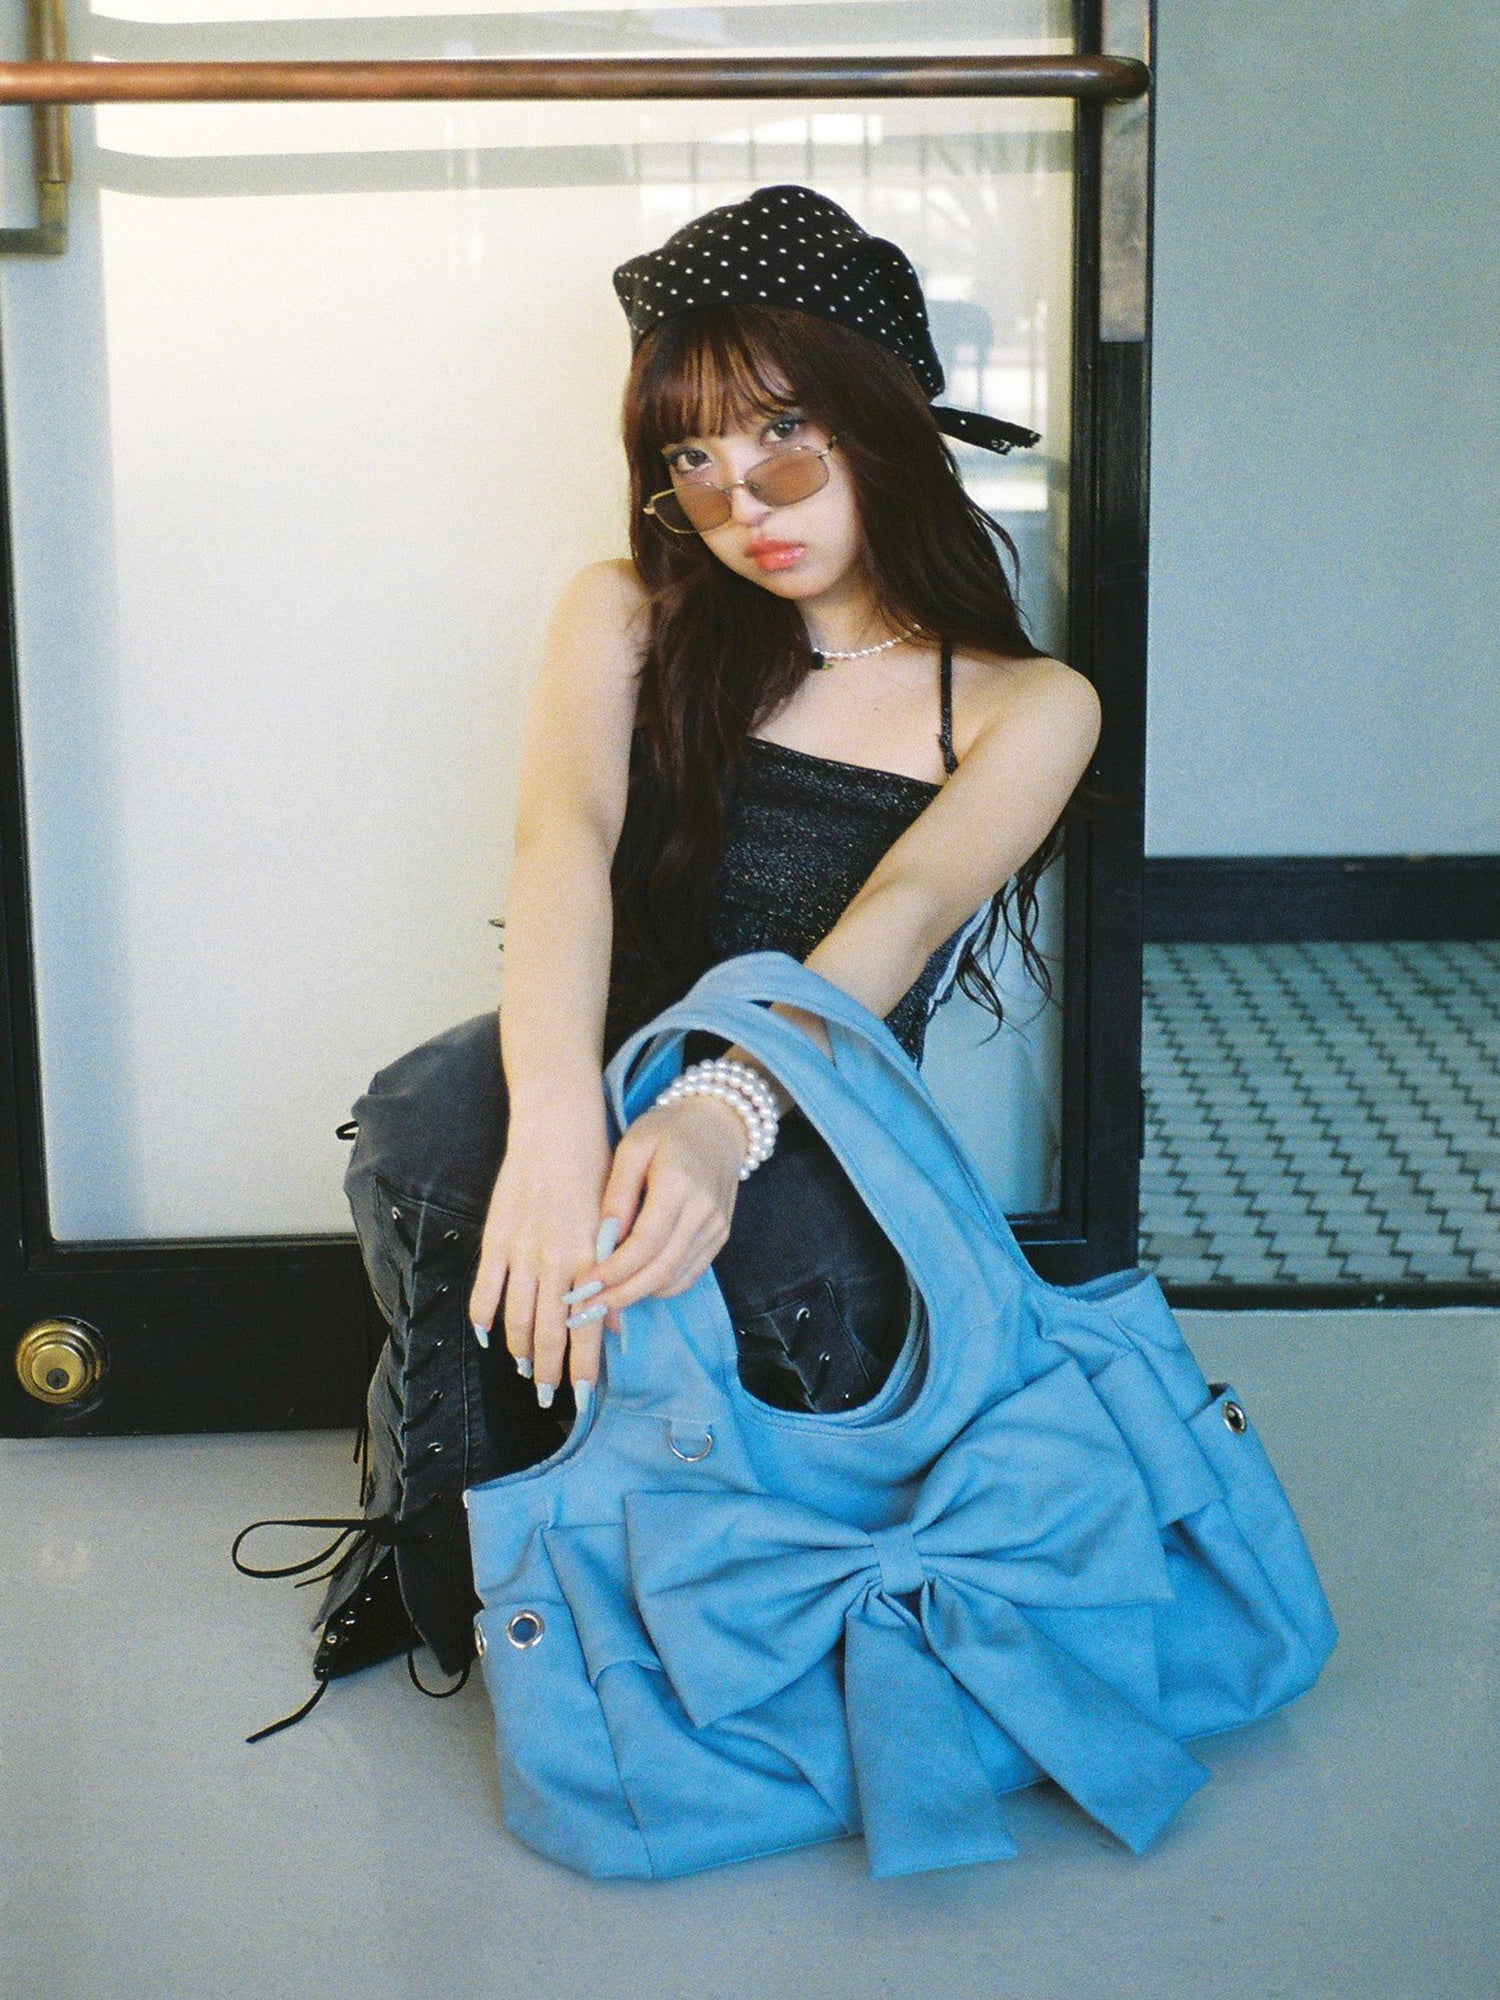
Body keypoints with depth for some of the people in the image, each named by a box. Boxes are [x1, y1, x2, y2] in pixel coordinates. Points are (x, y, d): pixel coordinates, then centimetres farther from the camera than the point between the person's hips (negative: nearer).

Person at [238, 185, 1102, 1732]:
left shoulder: (1026, 706, 4)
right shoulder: (628, 618, 7)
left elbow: (906, 911, -17)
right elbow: (564, 840, -15)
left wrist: (727, 1113, -40)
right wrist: (556, 1127, -37)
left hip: (816, 1128, -1)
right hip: (605, 1075, 1)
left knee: (805, 1288, -37)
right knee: (425, 1129, -34)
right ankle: (440, 1543, -6)